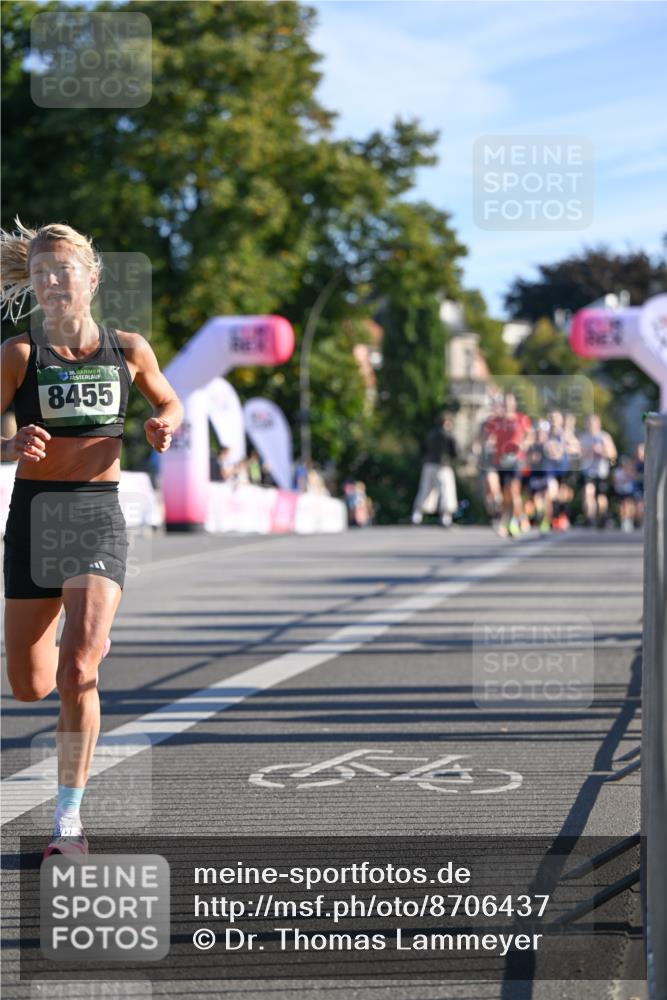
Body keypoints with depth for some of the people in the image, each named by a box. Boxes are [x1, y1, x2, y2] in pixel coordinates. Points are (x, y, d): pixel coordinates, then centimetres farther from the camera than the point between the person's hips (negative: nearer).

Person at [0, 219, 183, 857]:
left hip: (99, 516, -1)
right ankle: (89, 649, 47)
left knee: (76, 675, -17)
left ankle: (69, 821, -6)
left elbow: (170, 403, 20)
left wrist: (164, 427, -3)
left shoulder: (128, 349, 2)